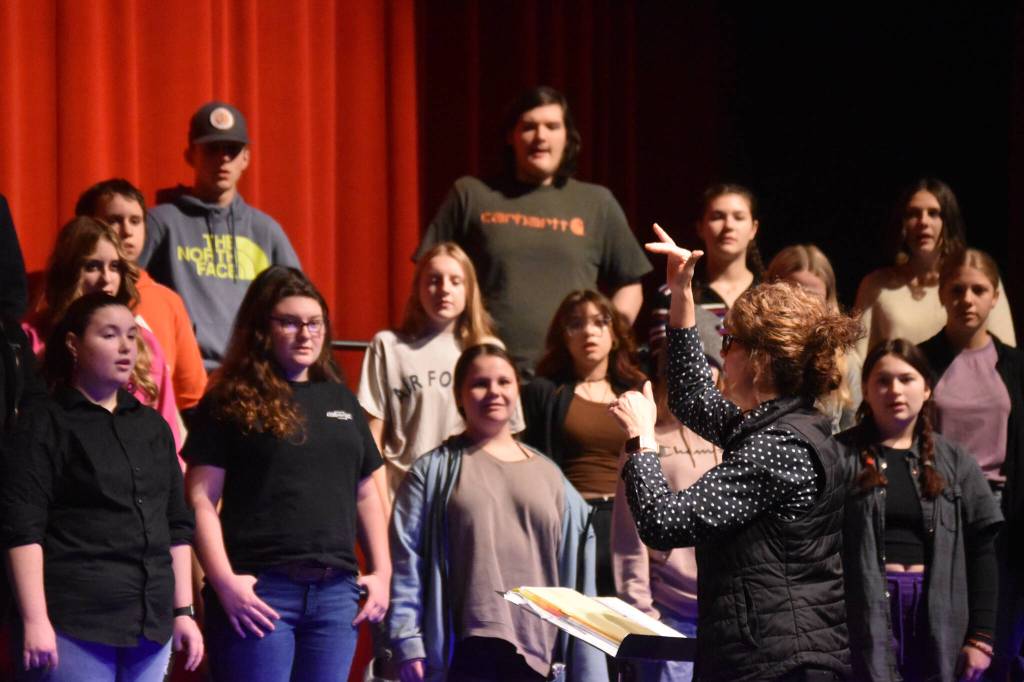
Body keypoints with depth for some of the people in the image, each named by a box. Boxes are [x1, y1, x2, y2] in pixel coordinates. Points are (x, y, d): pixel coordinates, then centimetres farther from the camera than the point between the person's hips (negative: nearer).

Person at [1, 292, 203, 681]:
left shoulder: (152, 426, 18)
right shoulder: (46, 426, -1)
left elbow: (177, 525, 20)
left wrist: (183, 611, 13)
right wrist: (34, 620, -16)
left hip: (152, 623, 6)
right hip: (74, 625, -6)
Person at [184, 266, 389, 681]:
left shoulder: (340, 400, 18)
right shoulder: (231, 404, 1)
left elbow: (366, 494, 22)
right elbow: (201, 500, -5)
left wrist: (381, 572, 13)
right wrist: (224, 581, -15)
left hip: (335, 592, 5)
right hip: (260, 591, -5)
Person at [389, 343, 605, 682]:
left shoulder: (549, 475, 18)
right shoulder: (435, 470, 7)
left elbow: (574, 567, 16)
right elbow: (407, 564, 1)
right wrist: (409, 642, -9)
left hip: (536, 651, 4)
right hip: (466, 648, -4)